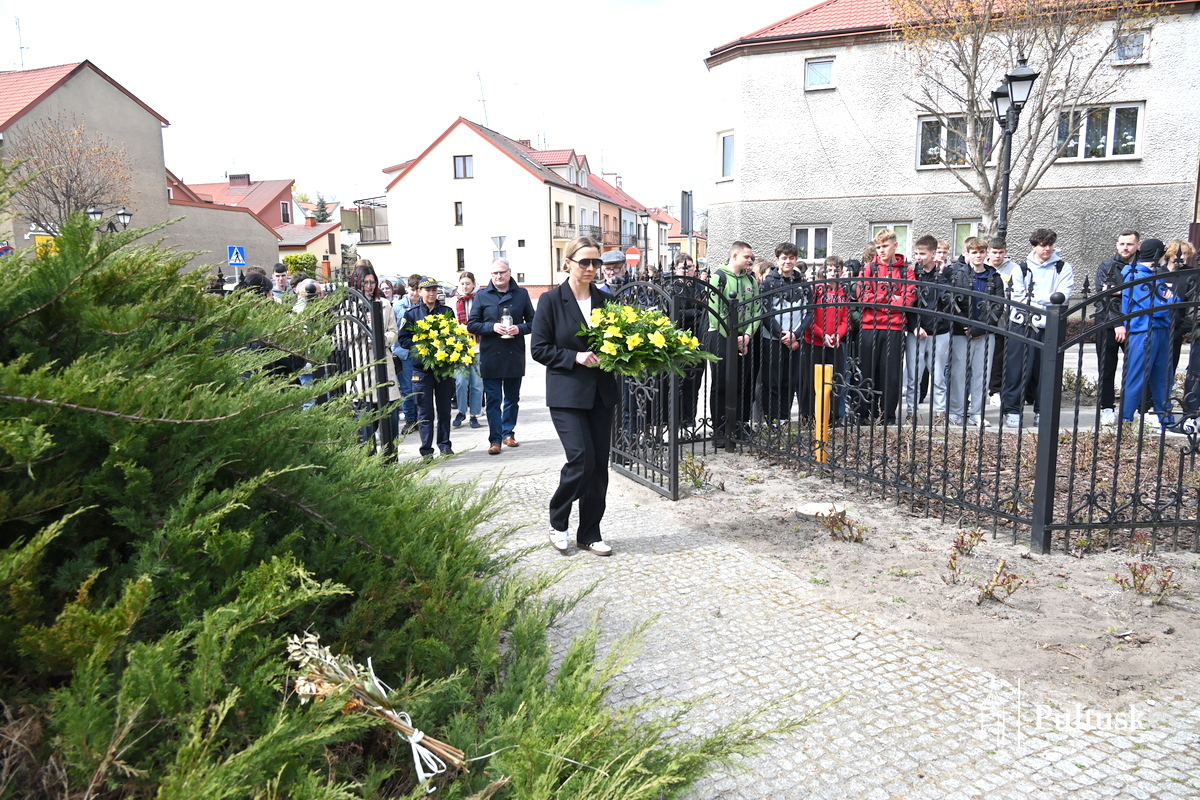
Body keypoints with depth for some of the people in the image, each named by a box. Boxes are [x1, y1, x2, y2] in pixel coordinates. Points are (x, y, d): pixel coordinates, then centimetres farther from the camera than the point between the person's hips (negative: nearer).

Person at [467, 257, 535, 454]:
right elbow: (471, 325, 2)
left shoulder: (521, 294, 6)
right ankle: (495, 439, 4)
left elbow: (532, 321, 7)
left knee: (512, 398, 12)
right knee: (493, 399, 0)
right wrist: (492, 327, -14)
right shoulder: (482, 295, 3)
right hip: (490, 356, -1)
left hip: (515, 356, 2)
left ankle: (508, 433, 27)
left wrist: (519, 328, -13)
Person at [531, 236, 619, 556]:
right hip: (567, 394, -5)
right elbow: (539, 348, -6)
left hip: (601, 393, 5)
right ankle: (558, 522, 13)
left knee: (599, 465, 5)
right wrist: (575, 357, -16)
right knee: (582, 459, -13)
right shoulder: (552, 300, -4)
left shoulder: (604, 299, 9)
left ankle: (590, 534, 19)